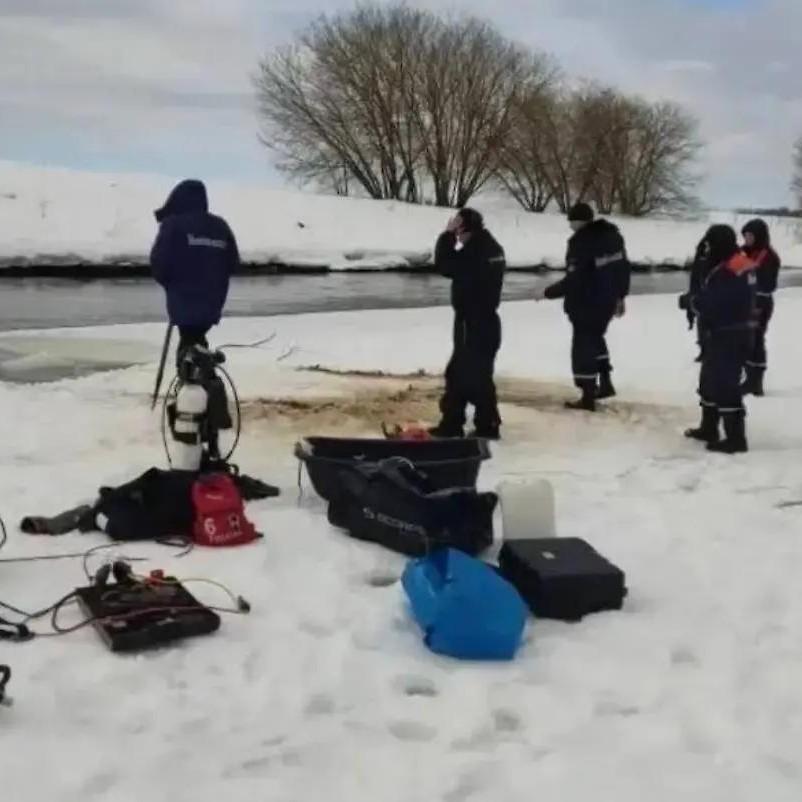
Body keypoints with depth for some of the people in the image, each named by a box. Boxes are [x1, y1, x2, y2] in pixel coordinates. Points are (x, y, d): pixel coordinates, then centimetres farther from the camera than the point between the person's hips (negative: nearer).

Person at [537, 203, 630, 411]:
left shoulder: (581, 242, -21)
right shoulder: (613, 234, 5)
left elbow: (573, 280, -23)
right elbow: (623, 267, 12)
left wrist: (547, 293, -11)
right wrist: (621, 296, 21)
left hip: (586, 304, -8)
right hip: (608, 301, 8)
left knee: (583, 346, 2)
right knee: (595, 338, 27)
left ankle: (588, 397, 6)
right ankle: (605, 382, 28)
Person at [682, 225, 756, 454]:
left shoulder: (726, 273, -23)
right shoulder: (740, 265, 10)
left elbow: (707, 303, -24)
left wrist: (689, 301, -5)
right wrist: (697, 299, 1)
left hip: (727, 337, -11)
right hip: (733, 333, 11)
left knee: (725, 385, -6)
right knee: (710, 380, 20)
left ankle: (735, 438, -2)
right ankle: (709, 428, 31)